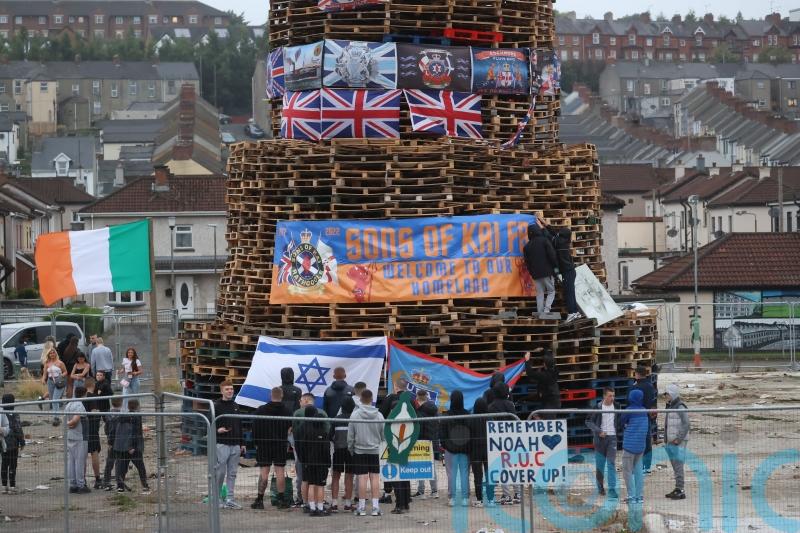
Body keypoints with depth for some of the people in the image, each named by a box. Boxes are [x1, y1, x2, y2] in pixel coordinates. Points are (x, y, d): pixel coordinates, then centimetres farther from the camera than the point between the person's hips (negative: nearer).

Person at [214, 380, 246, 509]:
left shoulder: (235, 406, 16)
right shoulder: (216, 406, -3)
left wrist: (242, 443, 18)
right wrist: (217, 430, -25)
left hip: (235, 445, 6)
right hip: (222, 444, -6)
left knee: (232, 473, 5)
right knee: (220, 472, -5)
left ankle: (230, 500, 8)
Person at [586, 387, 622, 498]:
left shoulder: (616, 407, 6)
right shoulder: (598, 407, -3)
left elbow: (619, 421, 19)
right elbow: (589, 421, -3)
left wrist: (620, 431, 4)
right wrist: (598, 431, -13)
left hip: (612, 438, 1)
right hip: (600, 438, -1)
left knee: (612, 464, -8)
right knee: (600, 464, 5)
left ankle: (612, 489, -11)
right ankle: (600, 487, 21)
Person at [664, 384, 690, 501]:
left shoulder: (680, 407, -13)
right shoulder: (670, 406, 15)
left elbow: (686, 425, -17)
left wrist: (678, 439, -19)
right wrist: (666, 438, 14)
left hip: (678, 442, -9)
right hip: (671, 442, 9)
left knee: (678, 466, -9)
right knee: (675, 466, 12)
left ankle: (680, 490, -9)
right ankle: (677, 490, 18)